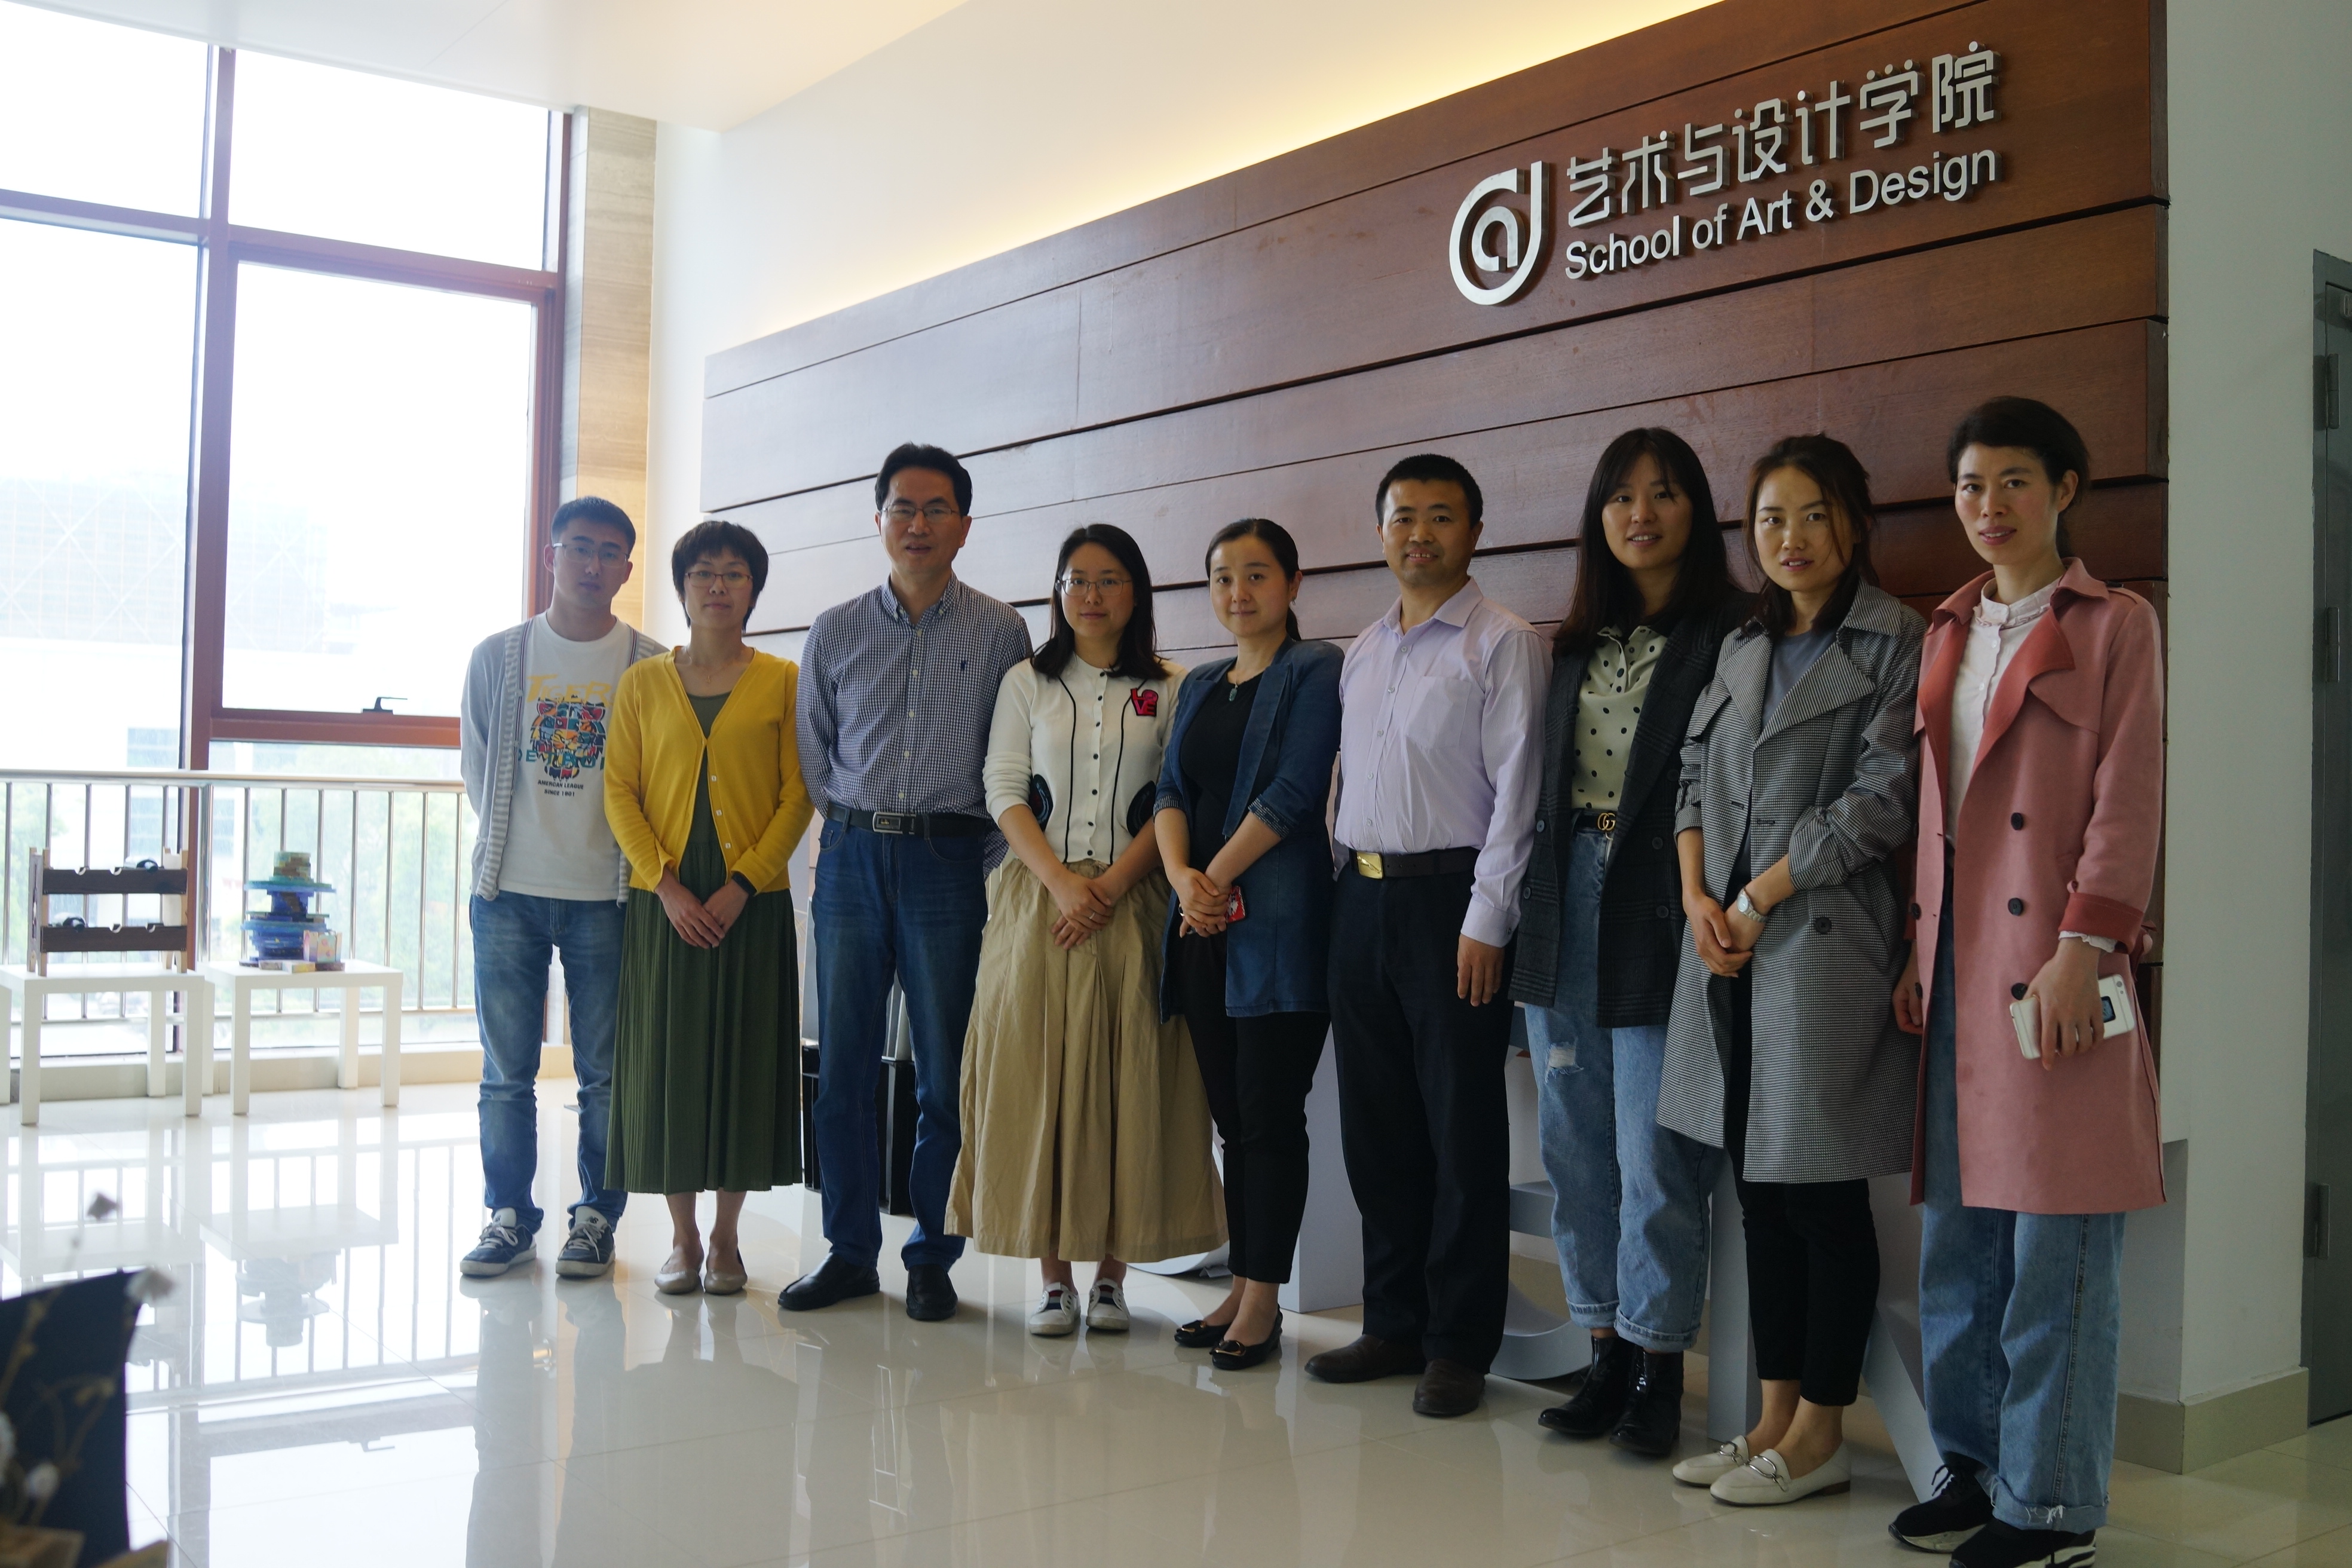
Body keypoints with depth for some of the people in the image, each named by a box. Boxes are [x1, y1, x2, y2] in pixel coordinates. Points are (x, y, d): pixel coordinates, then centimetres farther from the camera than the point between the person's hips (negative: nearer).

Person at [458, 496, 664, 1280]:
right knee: (506, 1071, 7)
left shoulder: (651, 666, 1)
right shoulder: (498, 656, 6)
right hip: (509, 890, 2)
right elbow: (476, 766, 11)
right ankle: (509, 1216, 18)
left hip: (605, 894, -1)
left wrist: (629, 857, 0)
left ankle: (597, 1217, 14)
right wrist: (510, 843, 6)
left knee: (606, 1071, 3)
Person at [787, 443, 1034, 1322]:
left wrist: (986, 859, -2)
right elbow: (814, 757, 15)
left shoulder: (1000, 633, 3)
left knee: (945, 1075, 1)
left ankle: (931, 1258, 13)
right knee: (842, 1067, 4)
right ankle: (849, 1252, 16)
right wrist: (856, 828, 8)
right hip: (851, 859, 2)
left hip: (950, 861, -2)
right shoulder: (835, 633, 9)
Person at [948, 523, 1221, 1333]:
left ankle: (1111, 1273, 8)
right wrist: (1061, 881, -12)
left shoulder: (1171, 690, 7)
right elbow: (1004, 792, 2)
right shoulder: (1026, 683, 10)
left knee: (1128, 1081, -1)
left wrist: (1113, 883, -12)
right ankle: (1054, 1274, 6)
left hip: (1133, 899, -1)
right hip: (1038, 897, 1)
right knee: (1038, 1079, -1)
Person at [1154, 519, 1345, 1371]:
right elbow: (1172, 790, 10)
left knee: (1270, 1113, -4)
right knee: (1229, 1114, 9)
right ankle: (1241, 1288, 17)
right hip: (1204, 925, 6)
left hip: (1278, 919, -6)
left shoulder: (1315, 669, -1)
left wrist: (1219, 877, -9)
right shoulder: (1199, 686, 19)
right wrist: (1182, 877, -8)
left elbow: (1295, 789, -11)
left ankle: (1263, 1300, 4)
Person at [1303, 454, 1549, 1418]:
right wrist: (1341, 886, 12)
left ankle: (1459, 1344, 10)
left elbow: (1516, 786, -10)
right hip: (1362, 901, 7)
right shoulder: (1361, 653, 17)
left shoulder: (1503, 643, -4)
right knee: (1376, 1125, 11)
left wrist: (1486, 919, -15)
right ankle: (1393, 1325, 22)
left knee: (1462, 1130, -1)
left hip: (1450, 898, -7)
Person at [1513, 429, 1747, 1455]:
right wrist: (1530, 904, 11)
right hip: (1567, 902, 7)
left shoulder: (1731, 635, -4)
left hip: (1660, 911, -6)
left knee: (1655, 1152, -4)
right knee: (1577, 1147, 10)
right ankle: (1607, 1351, 21)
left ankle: (1657, 1368, 10)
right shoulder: (1577, 644, 16)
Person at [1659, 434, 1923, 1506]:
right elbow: (1697, 773, 14)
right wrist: (1697, 895, -2)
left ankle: (1821, 1435, 12)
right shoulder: (1744, 647, 16)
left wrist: (1759, 899, -11)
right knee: (1758, 1188, 11)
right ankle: (1774, 1418, 21)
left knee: (1824, 1199, 0)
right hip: (1727, 945, 7)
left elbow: (1879, 802, -11)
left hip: (1823, 943, -6)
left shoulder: (1896, 645, -4)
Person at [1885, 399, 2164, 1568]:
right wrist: (1919, 946, 11)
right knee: (1958, 1232, 9)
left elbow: (2128, 807, -7)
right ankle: (1973, 1463, 21)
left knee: (2055, 1244, -2)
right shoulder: (1950, 633, 17)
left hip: (2053, 962, -6)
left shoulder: (2115, 626, 0)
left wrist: (2080, 953, -15)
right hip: (1957, 957, 6)